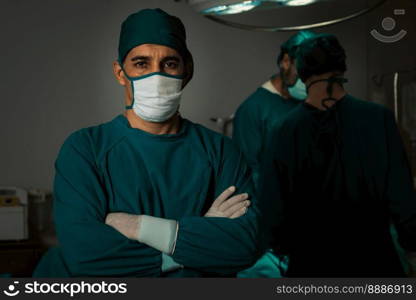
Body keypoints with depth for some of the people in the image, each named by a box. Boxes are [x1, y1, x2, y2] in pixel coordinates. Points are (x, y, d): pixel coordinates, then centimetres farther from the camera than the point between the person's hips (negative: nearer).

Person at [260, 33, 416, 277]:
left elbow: (273, 206, -4)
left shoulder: (286, 129, -7)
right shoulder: (378, 118, -11)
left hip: (310, 260, 2)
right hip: (371, 257, -1)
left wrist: (290, 249, 13)